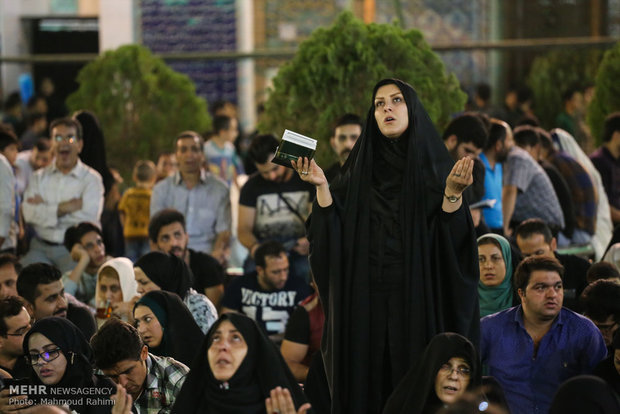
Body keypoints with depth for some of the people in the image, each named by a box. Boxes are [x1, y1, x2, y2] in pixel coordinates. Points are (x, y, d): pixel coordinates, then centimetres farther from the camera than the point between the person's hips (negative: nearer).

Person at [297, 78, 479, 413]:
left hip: (418, 296, -2)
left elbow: (451, 237, -9)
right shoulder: (360, 168, 10)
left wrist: (453, 193, -25)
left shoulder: (434, 165, 2)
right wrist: (322, 186, -9)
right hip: (364, 298, 2)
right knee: (366, 382, 2)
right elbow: (335, 233, 2)